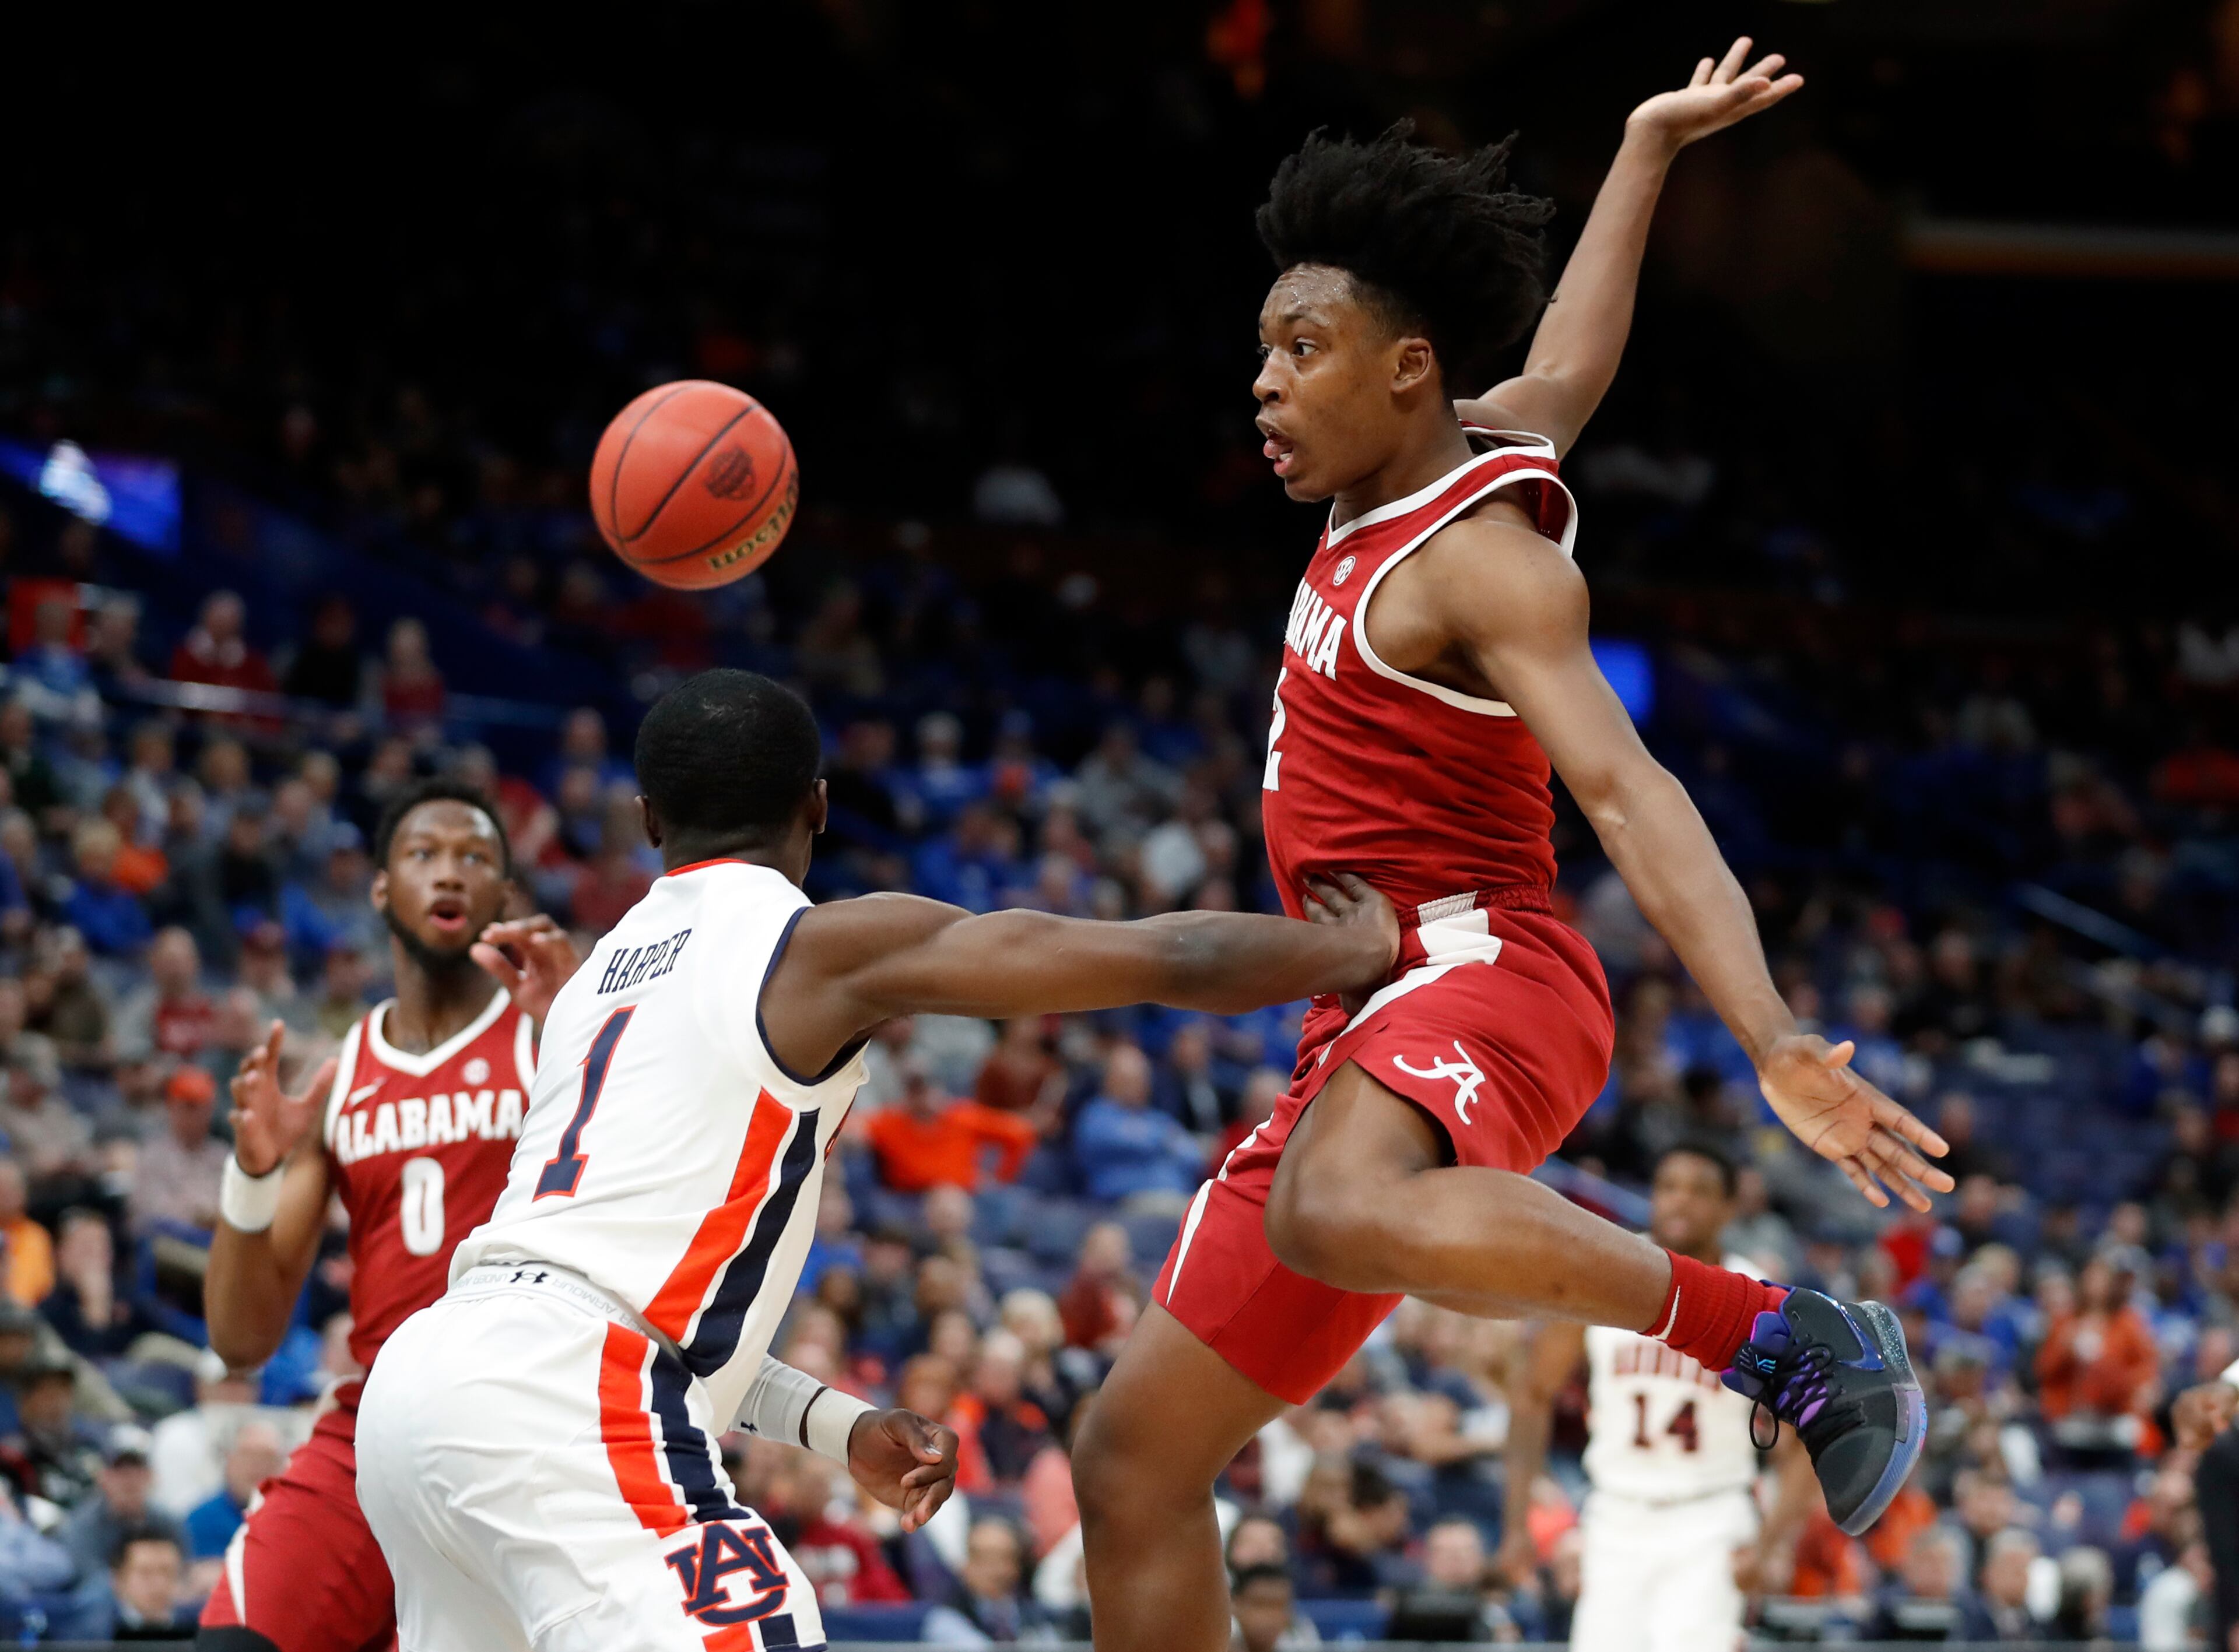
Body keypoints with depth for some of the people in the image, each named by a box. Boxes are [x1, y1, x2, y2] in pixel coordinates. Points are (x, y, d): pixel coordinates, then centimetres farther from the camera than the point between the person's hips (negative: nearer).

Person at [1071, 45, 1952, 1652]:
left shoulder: (1479, 558, -10)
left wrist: (1778, 1043, -35)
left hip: (1481, 976, -10)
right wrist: (1649, 152, 51)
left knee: (1335, 1218, -44)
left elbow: (1627, 792, -22)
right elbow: (1567, 370, 38)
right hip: (1369, 1034, 10)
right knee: (1136, 1456, 5)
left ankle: (1780, 1334, -31)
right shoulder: (1442, 463, 17)